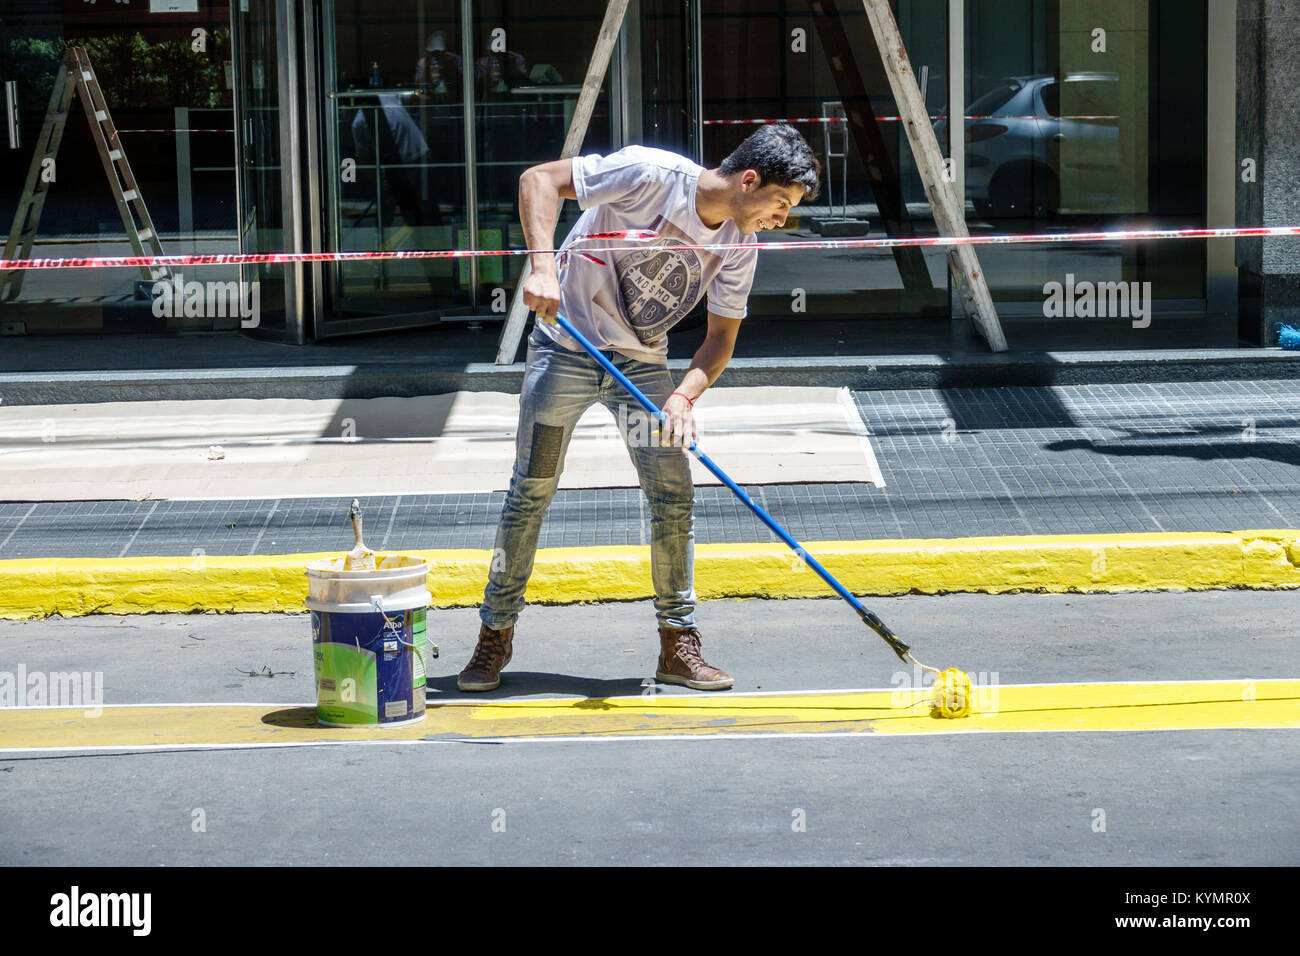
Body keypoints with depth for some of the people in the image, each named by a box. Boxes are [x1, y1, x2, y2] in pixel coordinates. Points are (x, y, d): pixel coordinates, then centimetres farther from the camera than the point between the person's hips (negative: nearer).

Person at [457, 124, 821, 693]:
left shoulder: (740, 246, -6)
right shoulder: (652, 175, -23)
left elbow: (721, 337, 0)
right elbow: (539, 179, -22)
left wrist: (683, 395, -19)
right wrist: (544, 265, -34)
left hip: (643, 365, 5)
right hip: (567, 347, -5)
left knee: (674, 497, -3)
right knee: (531, 492, -3)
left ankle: (678, 645, 7)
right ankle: (495, 636, 11)